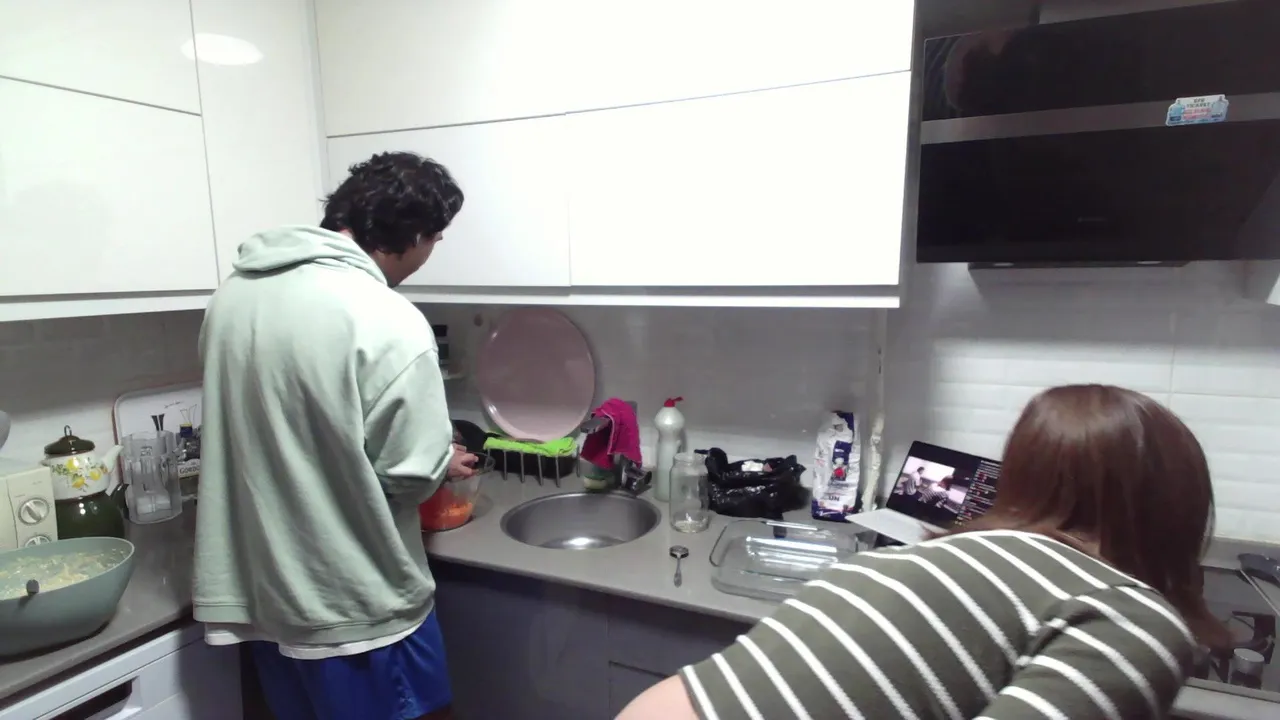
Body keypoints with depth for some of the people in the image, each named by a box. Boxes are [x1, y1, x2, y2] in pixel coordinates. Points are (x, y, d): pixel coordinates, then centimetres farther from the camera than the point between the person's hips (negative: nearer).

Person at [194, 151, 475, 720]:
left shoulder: (235, 292, 1)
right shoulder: (388, 321, -23)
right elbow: (410, 473, -19)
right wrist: (445, 463, 3)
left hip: (258, 587, 7)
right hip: (354, 603, -7)